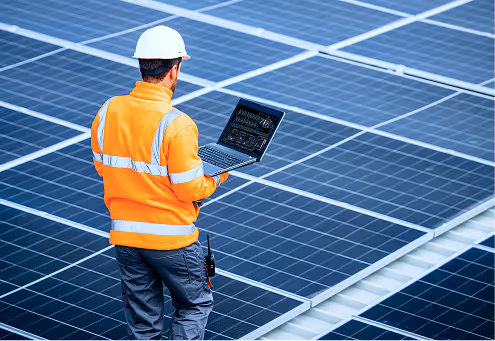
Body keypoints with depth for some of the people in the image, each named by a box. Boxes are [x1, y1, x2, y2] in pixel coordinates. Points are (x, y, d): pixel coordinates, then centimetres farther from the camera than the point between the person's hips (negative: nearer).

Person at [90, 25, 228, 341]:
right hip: (171, 238, -5)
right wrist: (219, 174, 2)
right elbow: (190, 190, -17)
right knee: (195, 305, 16)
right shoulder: (177, 125, -22)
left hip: (124, 236, 5)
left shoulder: (108, 113, -4)